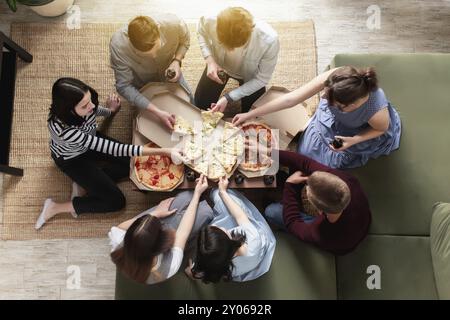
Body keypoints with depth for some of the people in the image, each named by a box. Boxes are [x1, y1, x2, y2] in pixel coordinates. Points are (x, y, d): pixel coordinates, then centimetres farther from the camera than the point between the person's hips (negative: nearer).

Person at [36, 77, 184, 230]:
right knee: (116, 201, -8)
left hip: (90, 141, 6)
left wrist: (111, 110, -15)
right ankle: (55, 208, 4)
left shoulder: (86, 105, -28)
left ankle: (83, 185, 1)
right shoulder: (63, 129, -44)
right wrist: (163, 151, -46)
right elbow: (113, 149, -44)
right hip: (71, 159, -6)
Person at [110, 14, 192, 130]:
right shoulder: (118, 45, -40)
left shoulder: (174, 24, -37)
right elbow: (124, 86, -32)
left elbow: (185, 41, -12)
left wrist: (177, 61, -31)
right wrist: (157, 112, -41)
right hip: (141, 83, -1)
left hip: (167, 72, 2)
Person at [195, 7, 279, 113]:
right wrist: (209, 60, -26)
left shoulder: (269, 41, -41)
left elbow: (261, 79, -25)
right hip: (219, 66, 2)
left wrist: (228, 98, -30)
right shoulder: (211, 22, -38)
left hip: (249, 75, -1)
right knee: (200, 104, 12)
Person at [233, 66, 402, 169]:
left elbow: (382, 129, -17)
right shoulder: (332, 78, -41)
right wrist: (250, 115, -33)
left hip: (361, 131, -2)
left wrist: (353, 140, -32)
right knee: (308, 151, 3)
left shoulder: (377, 111, -44)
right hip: (333, 119, 2)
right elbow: (290, 99, -35)